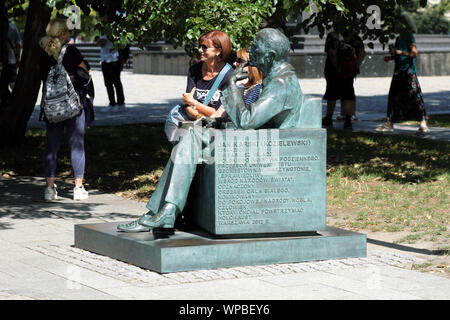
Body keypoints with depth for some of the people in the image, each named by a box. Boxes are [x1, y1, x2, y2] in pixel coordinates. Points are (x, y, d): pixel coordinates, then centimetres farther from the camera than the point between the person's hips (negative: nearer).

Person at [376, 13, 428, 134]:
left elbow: (414, 53, -14)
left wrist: (399, 52, -20)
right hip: (398, 71, 8)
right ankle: (389, 124, 9)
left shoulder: (409, 37, -7)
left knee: (414, 96, -10)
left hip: (408, 70, -8)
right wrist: (390, 57, 7)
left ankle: (423, 124, -9)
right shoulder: (398, 39, 17)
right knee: (393, 96, 6)